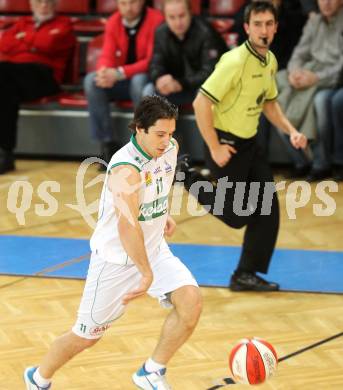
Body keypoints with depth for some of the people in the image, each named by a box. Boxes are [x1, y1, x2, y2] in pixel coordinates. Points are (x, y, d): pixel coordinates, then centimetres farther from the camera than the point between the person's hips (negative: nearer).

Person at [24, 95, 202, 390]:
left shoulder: (170, 148, -4)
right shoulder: (126, 169, -29)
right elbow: (127, 224, -40)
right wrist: (147, 275, -43)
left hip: (154, 250, 6)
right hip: (116, 258, -6)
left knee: (191, 301, -19)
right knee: (87, 335, 7)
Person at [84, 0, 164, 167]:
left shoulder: (155, 20, -15)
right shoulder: (113, 22, 1)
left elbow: (152, 60, -21)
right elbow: (107, 56, -6)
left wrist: (119, 73, -32)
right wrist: (104, 71, -32)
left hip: (146, 79, -5)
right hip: (121, 82, 5)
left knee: (139, 80, -38)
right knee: (91, 80, -21)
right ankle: (108, 143, -20)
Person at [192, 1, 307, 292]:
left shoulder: (270, 61, 4)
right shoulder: (235, 62, -23)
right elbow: (201, 103, -24)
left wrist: (291, 131, 5)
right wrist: (215, 148, -21)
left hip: (250, 143, 8)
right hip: (227, 144, -8)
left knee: (268, 210, 3)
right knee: (237, 215, -2)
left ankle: (246, 275, 14)